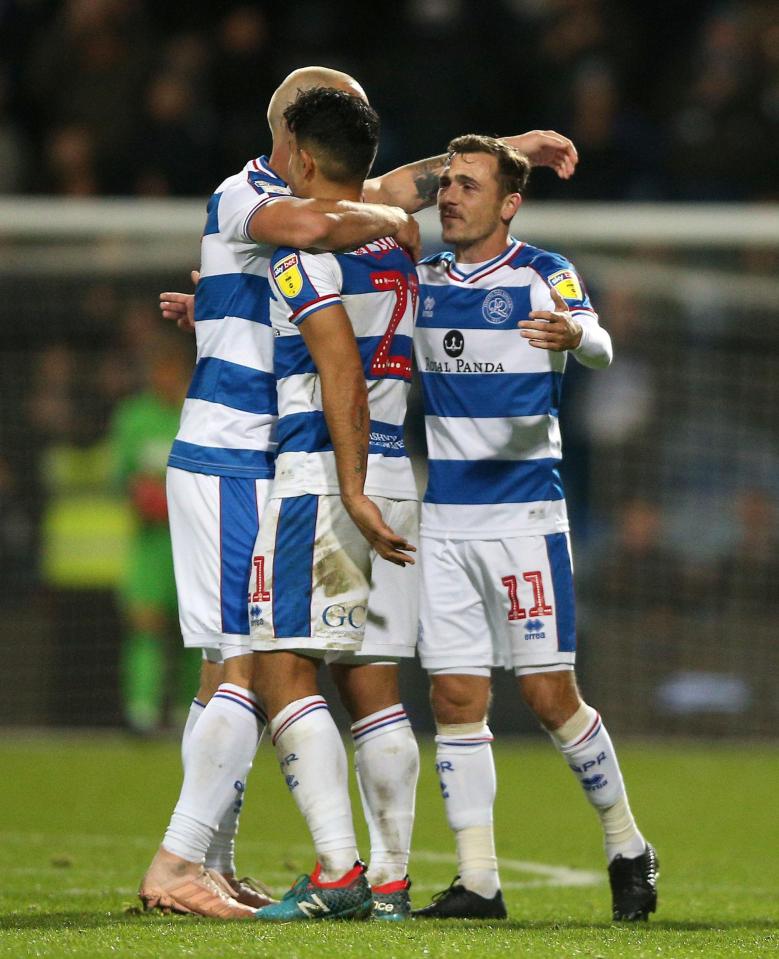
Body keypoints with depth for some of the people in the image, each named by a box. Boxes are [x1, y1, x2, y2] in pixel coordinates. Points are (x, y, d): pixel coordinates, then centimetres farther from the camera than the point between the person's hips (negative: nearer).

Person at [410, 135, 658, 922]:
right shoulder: (420, 283, 10)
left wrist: (569, 335, -47)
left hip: (524, 511, -5)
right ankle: (478, 881, 3)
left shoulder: (544, 276, -5)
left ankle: (628, 849, 12)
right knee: (456, 700, 0)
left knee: (549, 695, -6)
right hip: (442, 516, 5)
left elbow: (598, 345, -23)